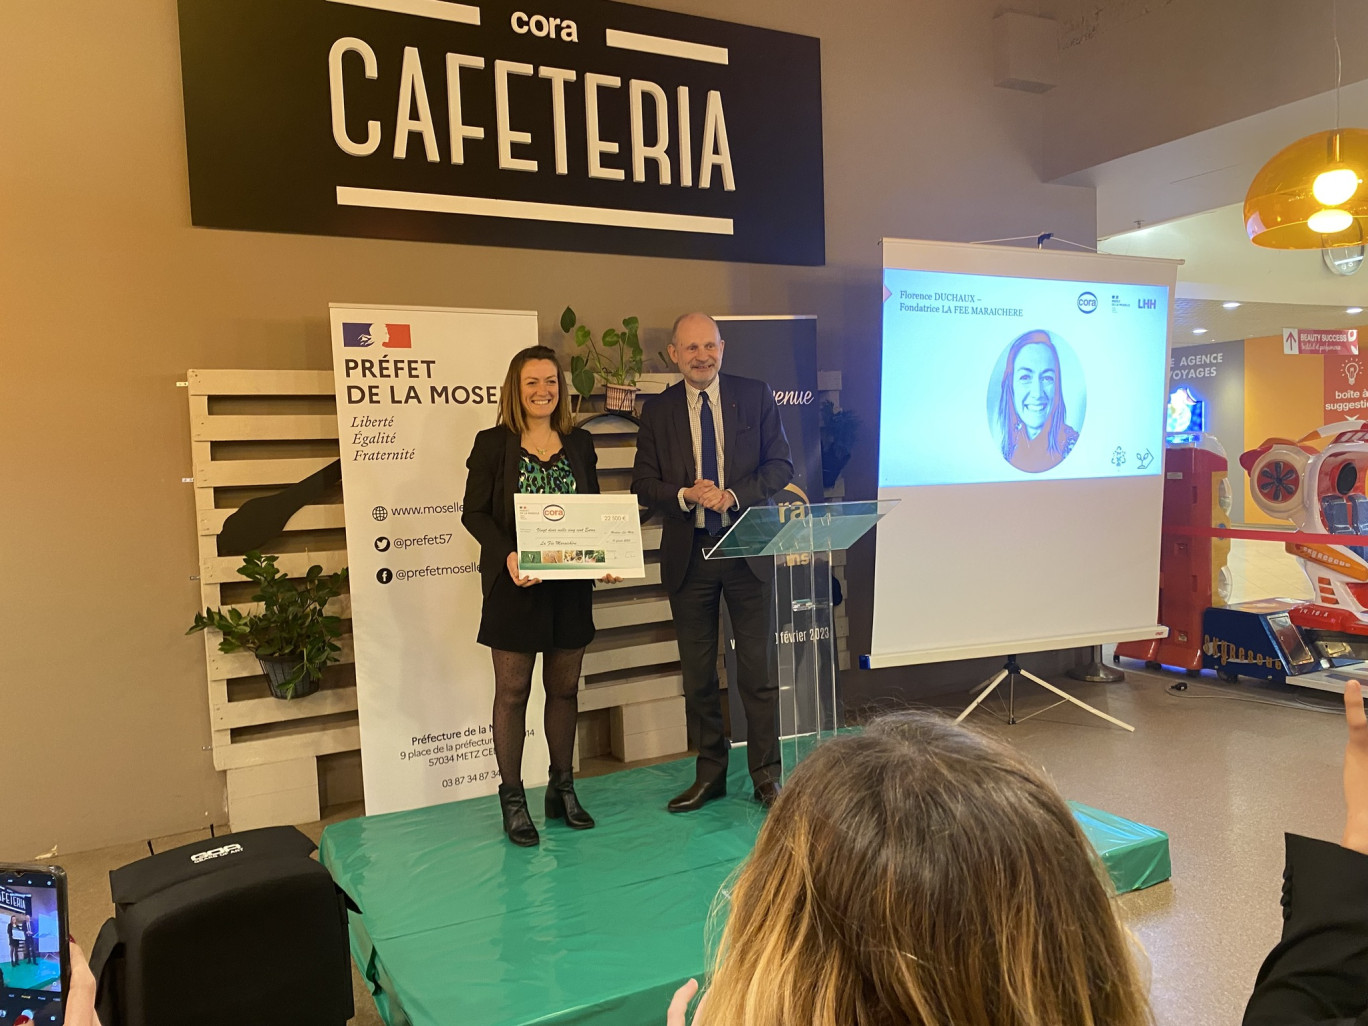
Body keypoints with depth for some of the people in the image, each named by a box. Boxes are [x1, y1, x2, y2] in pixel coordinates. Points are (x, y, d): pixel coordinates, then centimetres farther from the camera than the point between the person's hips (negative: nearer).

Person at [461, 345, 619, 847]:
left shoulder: (580, 444, 9)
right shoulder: (493, 444, -3)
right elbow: (473, 513, -5)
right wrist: (506, 556, -21)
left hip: (570, 584, 4)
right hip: (516, 585, -4)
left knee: (565, 687, 11)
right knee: (512, 690, 3)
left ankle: (562, 790, 25)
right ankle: (512, 799, 14)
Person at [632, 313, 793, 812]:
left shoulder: (755, 395, 2)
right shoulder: (658, 410, 4)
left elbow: (780, 465, -1)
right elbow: (643, 485, 2)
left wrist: (733, 495, -16)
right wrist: (686, 495, -17)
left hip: (747, 550, -1)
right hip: (688, 554, 2)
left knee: (758, 669, 3)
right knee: (697, 675, 11)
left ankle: (766, 775, 17)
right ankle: (710, 773, 25)